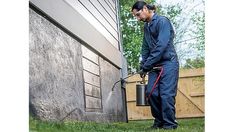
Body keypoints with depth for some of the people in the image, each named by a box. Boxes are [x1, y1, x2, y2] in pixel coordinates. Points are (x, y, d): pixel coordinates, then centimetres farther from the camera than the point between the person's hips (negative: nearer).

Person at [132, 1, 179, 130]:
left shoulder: (162, 21, -11)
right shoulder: (146, 26, 14)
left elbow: (161, 46, -20)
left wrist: (146, 66, -19)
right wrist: (143, 65, 2)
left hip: (168, 63, -7)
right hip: (155, 65, 7)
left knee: (166, 94, -11)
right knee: (151, 92, -1)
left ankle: (169, 125, 0)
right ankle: (159, 121, 12)